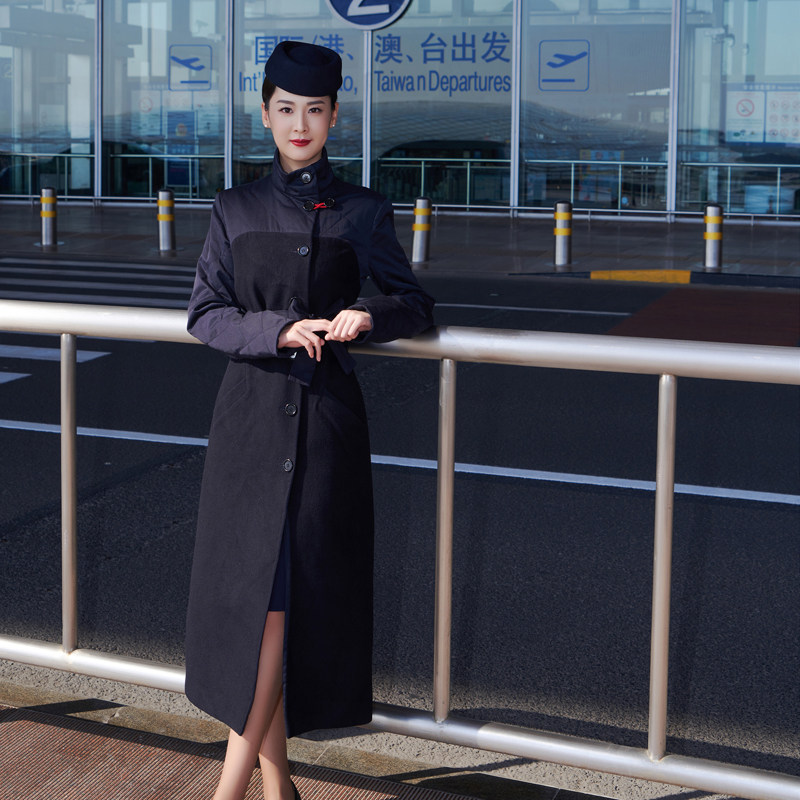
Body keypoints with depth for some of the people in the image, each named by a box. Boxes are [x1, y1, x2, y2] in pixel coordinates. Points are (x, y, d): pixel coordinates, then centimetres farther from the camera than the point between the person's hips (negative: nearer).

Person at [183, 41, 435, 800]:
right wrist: (278, 330, -15)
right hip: (251, 412, 2)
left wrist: (369, 315, -15)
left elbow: (414, 303, 7)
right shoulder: (235, 209, 8)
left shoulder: (362, 212, 5)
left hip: (326, 417, -2)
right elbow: (205, 314, 2)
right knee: (246, 586, 2)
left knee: (283, 592, -6)